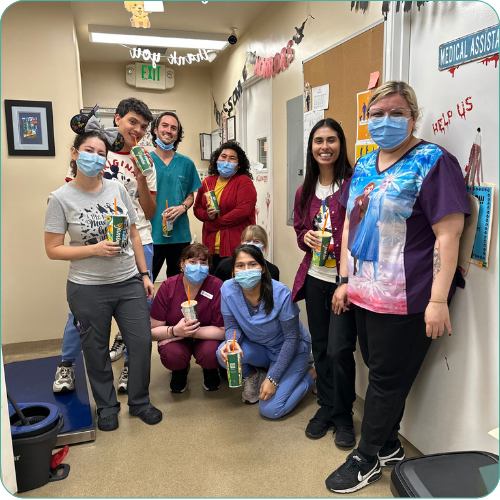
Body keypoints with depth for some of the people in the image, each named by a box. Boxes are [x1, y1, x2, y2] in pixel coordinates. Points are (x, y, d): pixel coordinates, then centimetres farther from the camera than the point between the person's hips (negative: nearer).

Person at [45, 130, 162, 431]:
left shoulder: (117, 189, 2)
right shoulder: (61, 198, -7)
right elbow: (53, 250, -7)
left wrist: (144, 275, 7)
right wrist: (95, 249, -19)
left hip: (129, 283, 3)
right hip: (88, 290, -3)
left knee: (142, 342, 6)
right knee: (97, 351, 12)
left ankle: (139, 402, 29)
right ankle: (107, 407, 35)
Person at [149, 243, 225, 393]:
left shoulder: (217, 287, -20)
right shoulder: (168, 287, -15)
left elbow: (223, 330, -20)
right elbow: (153, 331, -14)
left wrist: (190, 332, -25)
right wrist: (175, 331, -34)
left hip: (206, 338, 0)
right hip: (176, 340, 1)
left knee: (210, 353, -33)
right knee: (171, 356, -31)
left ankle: (210, 370, 9)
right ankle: (180, 370, 10)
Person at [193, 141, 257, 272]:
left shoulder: (244, 182, -3)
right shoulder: (207, 182, 13)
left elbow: (242, 211, -15)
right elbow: (197, 208, 19)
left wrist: (214, 224, -9)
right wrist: (207, 216, -6)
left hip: (236, 248, -4)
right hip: (211, 248, 5)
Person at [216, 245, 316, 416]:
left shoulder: (281, 294, -29)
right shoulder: (228, 289, -19)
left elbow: (291, 339, -20)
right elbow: (232, 326, -7)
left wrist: (273, 379, -20)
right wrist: (231, 342, -33)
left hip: (291, 350, -4)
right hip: (259, 348, 4)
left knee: (270, 409, -16)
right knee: (224, 353, -26)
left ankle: (311, 375, 10)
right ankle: (253, 377, 7)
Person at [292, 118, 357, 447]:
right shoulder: (305, 192, 9)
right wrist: (306, 237, -3)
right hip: (314, 278, 6)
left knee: (339, 350, -5)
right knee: (321, 348, 14)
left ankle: (343, 416, 20)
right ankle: (326, 407, 34)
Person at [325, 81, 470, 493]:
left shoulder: (432, 162, -10)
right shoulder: (363, 166, 11)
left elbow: (448, 234, -15)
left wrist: (438, 301, -20)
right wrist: (346, 280, 13)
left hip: (405, 301, -6)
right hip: (364, 293, 7)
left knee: (387, 378, 7)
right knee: (379, 372, 18)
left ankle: (367, 459, 26)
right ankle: (389, 447, 38)